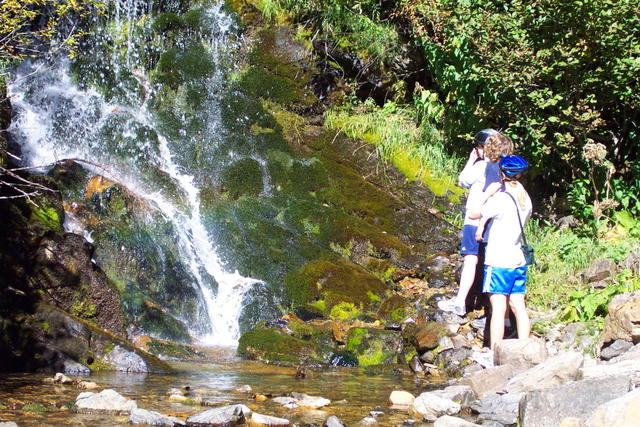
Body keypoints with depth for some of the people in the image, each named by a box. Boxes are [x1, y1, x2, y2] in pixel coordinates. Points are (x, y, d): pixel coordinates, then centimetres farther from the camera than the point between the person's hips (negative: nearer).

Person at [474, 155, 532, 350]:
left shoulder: (500, 198, -14)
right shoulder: (526, 199, 8)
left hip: (498, 261, -7)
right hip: (519, 261, 7)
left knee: (498, 308, -7)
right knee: (518, 307, 8)